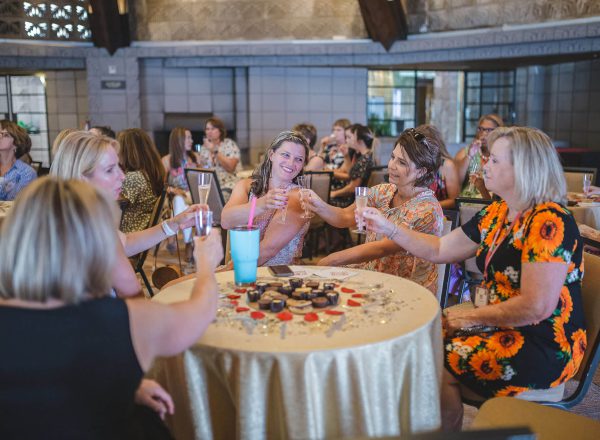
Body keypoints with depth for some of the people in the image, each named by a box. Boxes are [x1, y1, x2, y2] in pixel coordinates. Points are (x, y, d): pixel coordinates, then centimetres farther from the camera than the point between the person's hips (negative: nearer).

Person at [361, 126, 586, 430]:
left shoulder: (549, 221, -20)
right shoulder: (496, 214, 6)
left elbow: (536, 307, -25)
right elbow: (439, 250, 12)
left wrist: (470, 317, -15)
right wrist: (388, 228, 4)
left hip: (545, 348, -8)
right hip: (501, 328, 8)